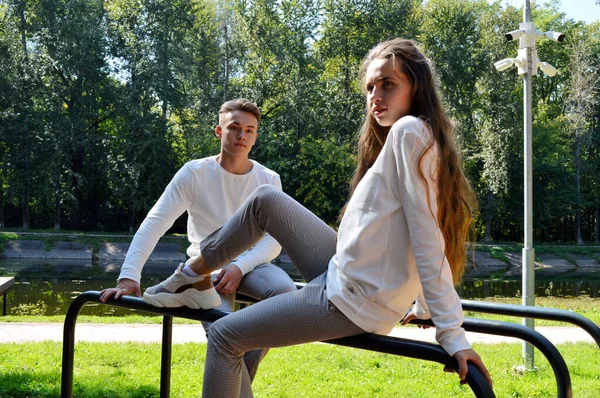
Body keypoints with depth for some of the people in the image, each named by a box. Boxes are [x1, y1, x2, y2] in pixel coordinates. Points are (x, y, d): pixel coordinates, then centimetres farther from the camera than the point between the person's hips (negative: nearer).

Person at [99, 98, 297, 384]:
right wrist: (129, 277, -27)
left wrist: (240, 266, -24)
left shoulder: (269, 180, 0)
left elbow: (273, 240, -4)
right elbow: (154, 224, -14)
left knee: (285, 290, -33)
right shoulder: (195, 173, -7)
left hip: (250, 265, 2)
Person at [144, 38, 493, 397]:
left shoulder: (408, 130, -18)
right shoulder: (419, 137, 11)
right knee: (266, 199, 15)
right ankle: (197, 271, 34)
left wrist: (452, 334, -24)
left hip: (353, 300, -9)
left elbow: (427, 239, -24)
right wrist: (425, 307, 22)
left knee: (225, 336, 0)